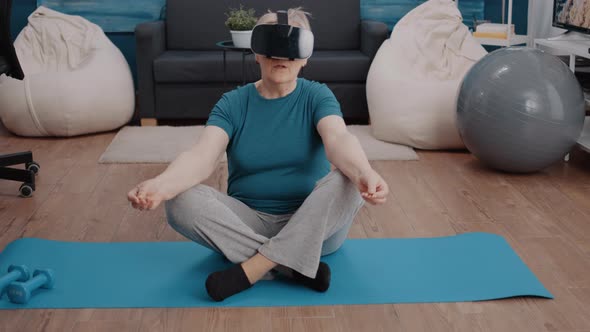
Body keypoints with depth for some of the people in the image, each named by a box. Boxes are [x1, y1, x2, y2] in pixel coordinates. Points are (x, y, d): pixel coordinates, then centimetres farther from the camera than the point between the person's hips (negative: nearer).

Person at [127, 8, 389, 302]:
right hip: (248, 223, 1)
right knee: (181, 201, -25)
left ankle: (250, 269, -29)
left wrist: (365, 173, -49)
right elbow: (202, 156, -19)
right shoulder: (233, 103, -1)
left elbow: (338, 140, -25)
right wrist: (161, 184, -42)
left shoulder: (316, 96, -3)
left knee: (350, 180, -30)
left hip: (314, 226, 0)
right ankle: (294, 266, -26)